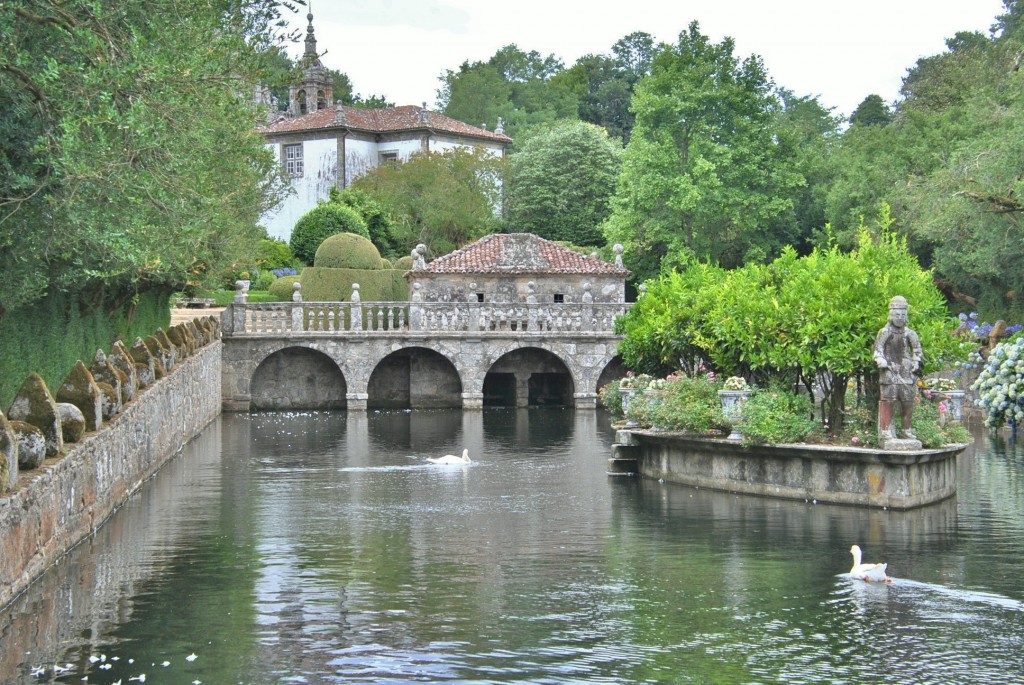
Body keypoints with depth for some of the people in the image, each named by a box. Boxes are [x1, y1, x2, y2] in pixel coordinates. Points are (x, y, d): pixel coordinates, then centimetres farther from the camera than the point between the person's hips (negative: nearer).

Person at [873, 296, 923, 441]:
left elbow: (917, 349, 25)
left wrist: (916, 362, 12)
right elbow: (877, 350, -5)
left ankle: (906, 430, 17)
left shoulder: (909, 334, 13)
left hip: (906, 373, 5)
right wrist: (881, 361, -21)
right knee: (889, 401, -10)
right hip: (890, 372, -5)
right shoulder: (885, 332, -1)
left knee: (908, 402, 6)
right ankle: (885, 431, -9)